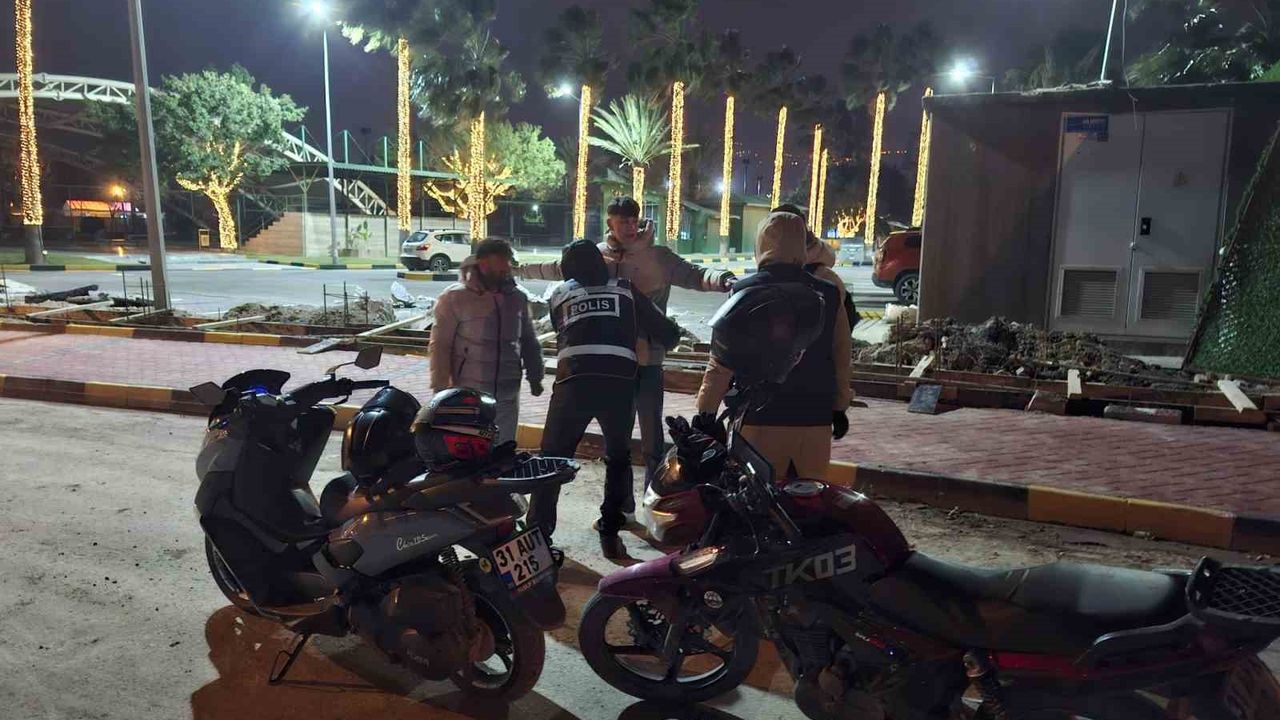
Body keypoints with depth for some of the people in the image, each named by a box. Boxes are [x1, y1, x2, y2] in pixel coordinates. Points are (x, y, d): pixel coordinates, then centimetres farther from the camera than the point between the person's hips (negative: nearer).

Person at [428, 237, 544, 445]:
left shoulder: (517, 298, 8)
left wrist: (534, 376, 16)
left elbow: (529, 341, 19)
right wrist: (441, 388, -8)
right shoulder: (455, 297, -6)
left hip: (508, 394, 4)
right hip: (468, 393, -4)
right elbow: (440, 344, -5)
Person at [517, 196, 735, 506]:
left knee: (652, 434, 3)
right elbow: (556, 269, 18)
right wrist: (516, 269, 27)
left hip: (647, 360, -2)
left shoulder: (659, 256, -3)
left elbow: (693, 275, -9)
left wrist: (721, 279, -30)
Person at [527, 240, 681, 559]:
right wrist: (665, 340, 42)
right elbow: (668, 333, 20)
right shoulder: (626, 291, 19)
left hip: (573, 382, 0)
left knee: (553, 458, 12)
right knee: (618, 458, 20)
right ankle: (610, 534, 20)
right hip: (619, 383, 1)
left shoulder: (559, 295, 21)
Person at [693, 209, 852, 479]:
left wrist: (705, 412, -3)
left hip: (762, 419, -3)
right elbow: (841, 358, 9)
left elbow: (722, 361, -9)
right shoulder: (829, 294, 3)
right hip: (816, 419, 3)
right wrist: (840, 408, 21)